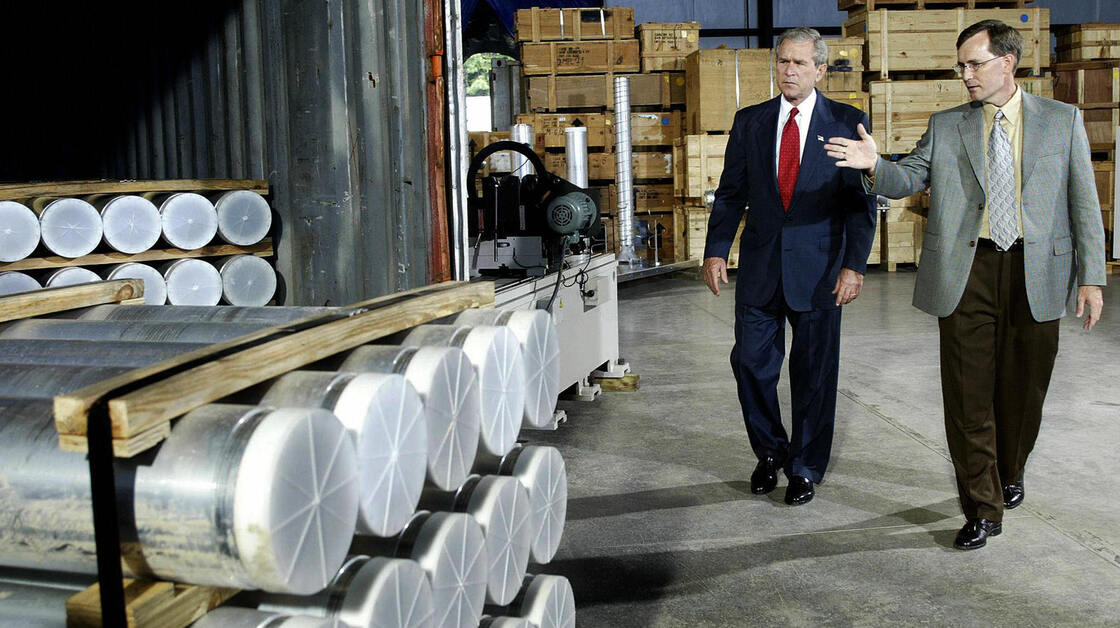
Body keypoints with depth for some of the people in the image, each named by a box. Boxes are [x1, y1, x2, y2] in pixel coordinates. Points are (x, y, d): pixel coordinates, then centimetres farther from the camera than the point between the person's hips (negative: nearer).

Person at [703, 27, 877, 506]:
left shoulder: (847, 123, 0)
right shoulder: (749, 122, 8)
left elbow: (861, 200, -2)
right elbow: (730, 193, 8)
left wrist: (854, 265, -9)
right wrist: (716, 251, -3)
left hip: (818, 270, -2)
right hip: (759, 268, 2)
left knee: (814, 374, 7)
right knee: (751, 364, 5)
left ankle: (805, 468, 23)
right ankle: (770, 452, 28)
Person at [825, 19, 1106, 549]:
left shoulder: (1062, 121, 6)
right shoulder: (945, 126, 7)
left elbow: (1083, 203, 5)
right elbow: (907, 180, 4)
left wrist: (1091, 278, 0)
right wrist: (874, 164, -18)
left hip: (1037, 273, 0)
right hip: (967, 273, 0)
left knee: (1023, 388, 12)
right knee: (968, 392, -1)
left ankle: (1010, 473, 39)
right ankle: (982, 506, 9)